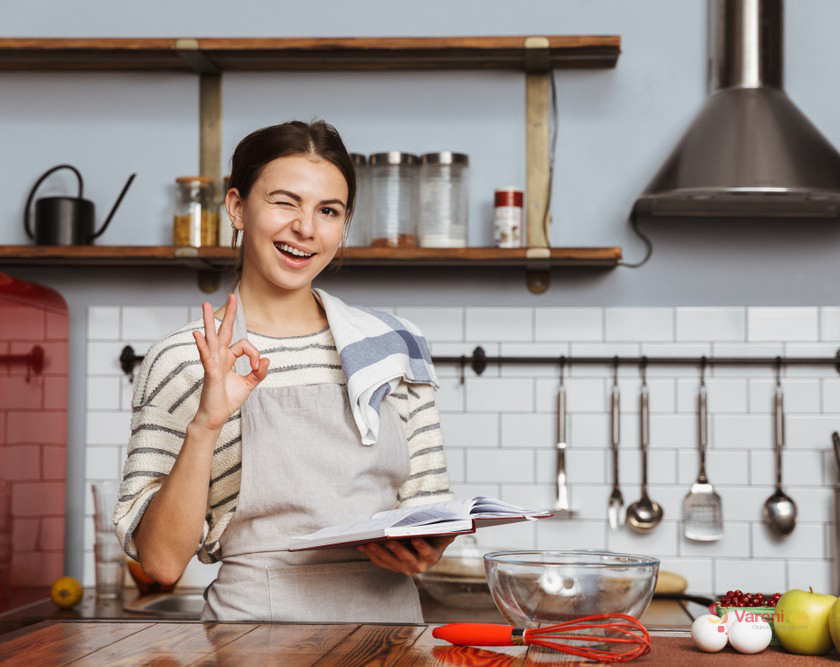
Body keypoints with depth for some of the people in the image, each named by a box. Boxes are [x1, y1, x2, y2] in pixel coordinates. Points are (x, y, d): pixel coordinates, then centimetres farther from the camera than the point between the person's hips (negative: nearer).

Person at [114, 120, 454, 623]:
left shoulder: (394, 347, 8)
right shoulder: (182, 361, -1)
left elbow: (429, 505, 14)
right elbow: (161, 560, -5)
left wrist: (423, 551, -6)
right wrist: (205, 426, -16)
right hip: (259, 618, -4)